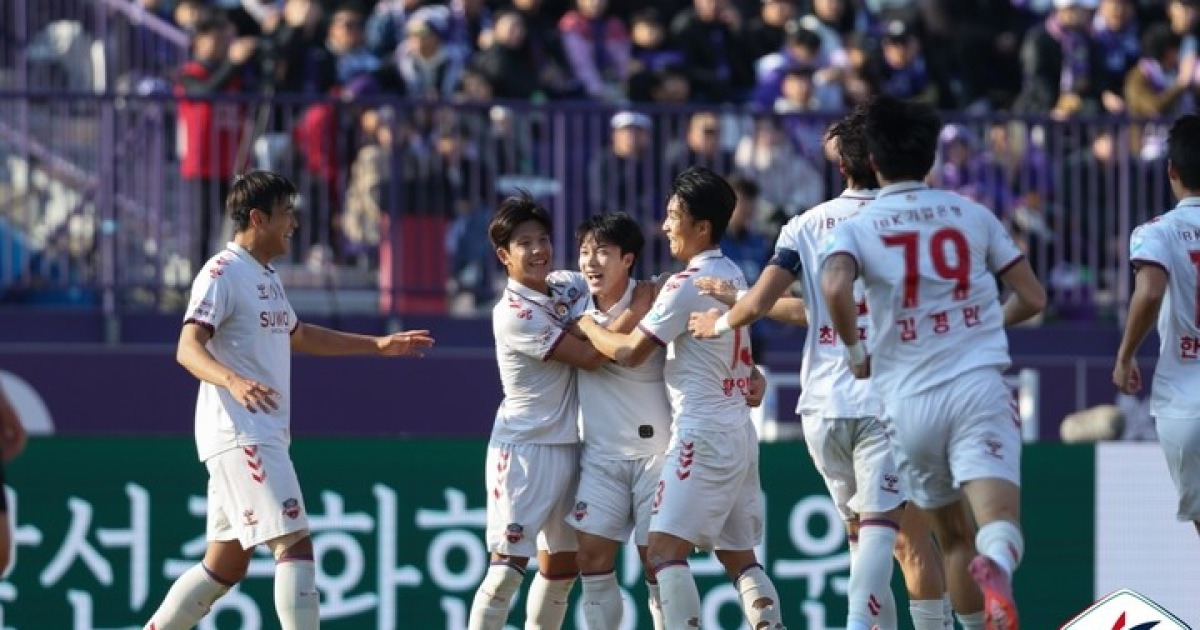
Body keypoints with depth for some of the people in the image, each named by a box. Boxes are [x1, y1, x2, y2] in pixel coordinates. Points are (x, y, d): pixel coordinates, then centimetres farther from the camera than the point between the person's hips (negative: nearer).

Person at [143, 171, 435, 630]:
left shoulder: (266, 276, 19)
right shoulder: (222, 274, -11)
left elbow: (297, 335, 36)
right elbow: (188, 348, -21)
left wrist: (376, 345, 37)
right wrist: (233, 380, -40)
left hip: (263, 435, 10)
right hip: (239, 434, -10)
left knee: (226, 563, 11)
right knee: (295, 544, -16)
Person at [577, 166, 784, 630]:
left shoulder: (687, 284, -14)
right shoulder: (732, 275, 13)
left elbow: (630, 352, -12)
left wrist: (587, 326, 4)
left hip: (703, 434, -9)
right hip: (739, 431, 9)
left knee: (665, 549, -14)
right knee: (738, 555, 12)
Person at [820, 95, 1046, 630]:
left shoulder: (854, 228, 4)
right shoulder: (972, 215, 11)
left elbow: (835, 287, -18)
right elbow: (1033, 298, 13)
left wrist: (855, 353, -1)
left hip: (909, 401, 1)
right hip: (978, 386, -1)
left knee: (952, 537, 19)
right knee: (1000, 521, -19)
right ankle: (996, 567, -51)